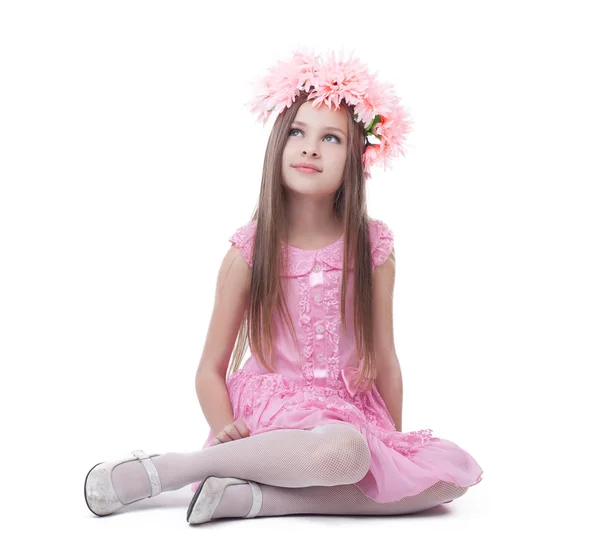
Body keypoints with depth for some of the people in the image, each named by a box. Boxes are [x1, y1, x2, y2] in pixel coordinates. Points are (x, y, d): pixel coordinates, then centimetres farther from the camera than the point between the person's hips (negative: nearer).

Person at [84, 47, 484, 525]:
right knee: (342, 450, -37)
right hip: (269, 410, -4)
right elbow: (211, 368, 1)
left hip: (350, 412, 4)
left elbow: (384, 359, 8)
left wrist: (395, 444, 7)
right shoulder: (249, 251, -4)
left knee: (450, 474, -21)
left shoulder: (372, 247, 1)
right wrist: (225, 429, -16)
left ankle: (251, 496, -23)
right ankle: (155, 471, -21)